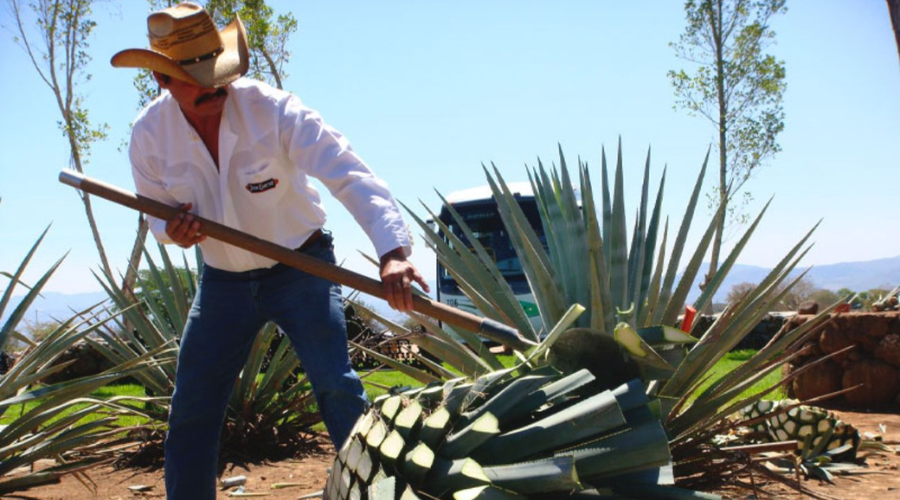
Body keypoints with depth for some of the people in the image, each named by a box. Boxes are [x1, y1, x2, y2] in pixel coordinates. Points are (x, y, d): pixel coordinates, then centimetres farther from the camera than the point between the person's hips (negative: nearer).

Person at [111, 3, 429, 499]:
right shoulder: (150, 133, -10)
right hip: (223, 279, 4)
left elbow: (349, 174, -33)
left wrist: (392, 250, -48)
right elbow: (156, 209, 7)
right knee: (191, 406, 9)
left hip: (301, 267, -3)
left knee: (336, 386, -14)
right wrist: (171, 229, -20)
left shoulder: (272, 109, -22)